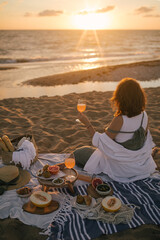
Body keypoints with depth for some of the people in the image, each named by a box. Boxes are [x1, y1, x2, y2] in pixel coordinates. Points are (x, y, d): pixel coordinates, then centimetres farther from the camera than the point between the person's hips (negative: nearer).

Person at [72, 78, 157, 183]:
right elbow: (146, 142, 1)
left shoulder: (120, 120, -30)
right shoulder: (144, 116, -12)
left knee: (78, 154, 8)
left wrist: (87, 123, -17)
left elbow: (101, 143, -22)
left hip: (121, 168, -7)